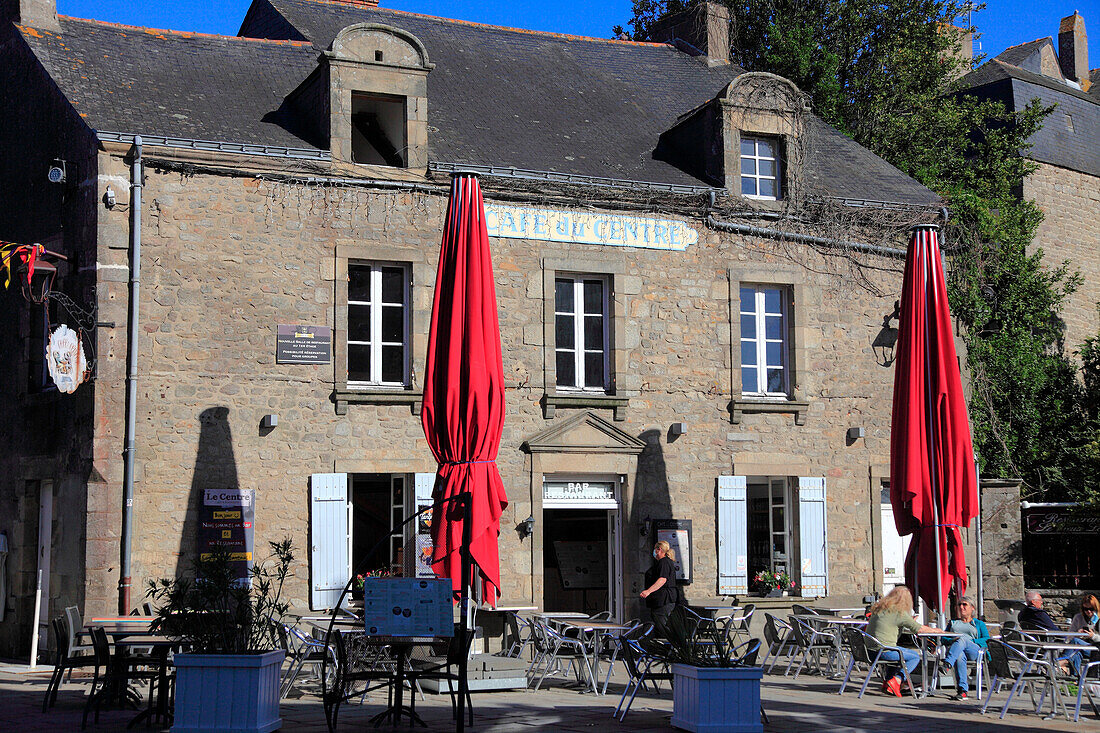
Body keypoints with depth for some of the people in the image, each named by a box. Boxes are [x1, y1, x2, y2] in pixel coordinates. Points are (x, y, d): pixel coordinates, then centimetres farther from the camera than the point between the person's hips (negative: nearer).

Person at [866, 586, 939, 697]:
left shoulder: (878, 609, 14)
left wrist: (910, 622, 38)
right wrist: (935, 630, 14)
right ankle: (895, 681, -5)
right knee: (915, 656, 10)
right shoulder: (899, 613, -9)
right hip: (884, 651, -8)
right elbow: (920, 629, -4)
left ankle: (887, 683, 21)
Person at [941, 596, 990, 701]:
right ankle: (962, 689, -47)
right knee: (960, 656, -40)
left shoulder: (979, 624, 28)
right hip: (954, 649, 1)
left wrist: (972, 642, -6)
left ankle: (947, 664, -61)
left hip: (974, 651, -1)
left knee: (963, 639, -38)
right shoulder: (953, 622, 35)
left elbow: (987, 640, 11)